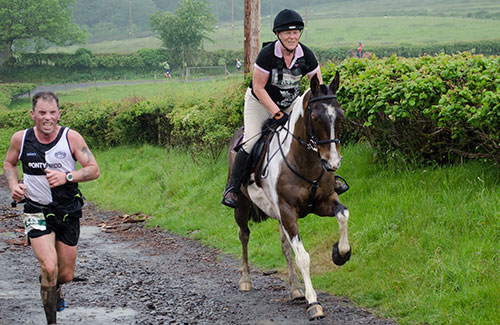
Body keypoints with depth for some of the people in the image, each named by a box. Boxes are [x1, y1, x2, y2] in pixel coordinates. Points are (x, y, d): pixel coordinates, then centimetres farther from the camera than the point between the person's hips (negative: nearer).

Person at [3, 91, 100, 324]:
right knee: (49, 267, -20)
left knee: (66, 275, 9)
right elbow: (9, 163, 15)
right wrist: (14, 185, -4)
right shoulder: (21, 139, -5)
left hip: (68, 212, 1)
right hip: (37, 212, -1)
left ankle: (54, 288, 48)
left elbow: (94, 170, -8)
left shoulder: (71, 137, -9)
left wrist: (67, 176, -24)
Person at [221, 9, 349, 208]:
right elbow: (258, 88, -22)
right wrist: (277, 114, -27)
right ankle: (232, 188, -6)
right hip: (260, 102, -4)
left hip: (291, 103, 4)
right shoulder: (267, 54, -26)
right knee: (251, 142, -20)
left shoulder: (306, 55, -15)